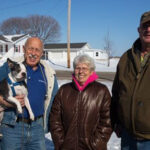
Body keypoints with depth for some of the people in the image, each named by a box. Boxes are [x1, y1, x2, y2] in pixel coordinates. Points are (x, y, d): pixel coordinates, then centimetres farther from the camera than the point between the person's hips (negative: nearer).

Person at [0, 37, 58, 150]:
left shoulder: (49, 73, 6)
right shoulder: (9, 67, -2)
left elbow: (53, 100, 14)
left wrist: (48, 124, 9)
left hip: (37, 127, 3)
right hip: (11, 127, -2)